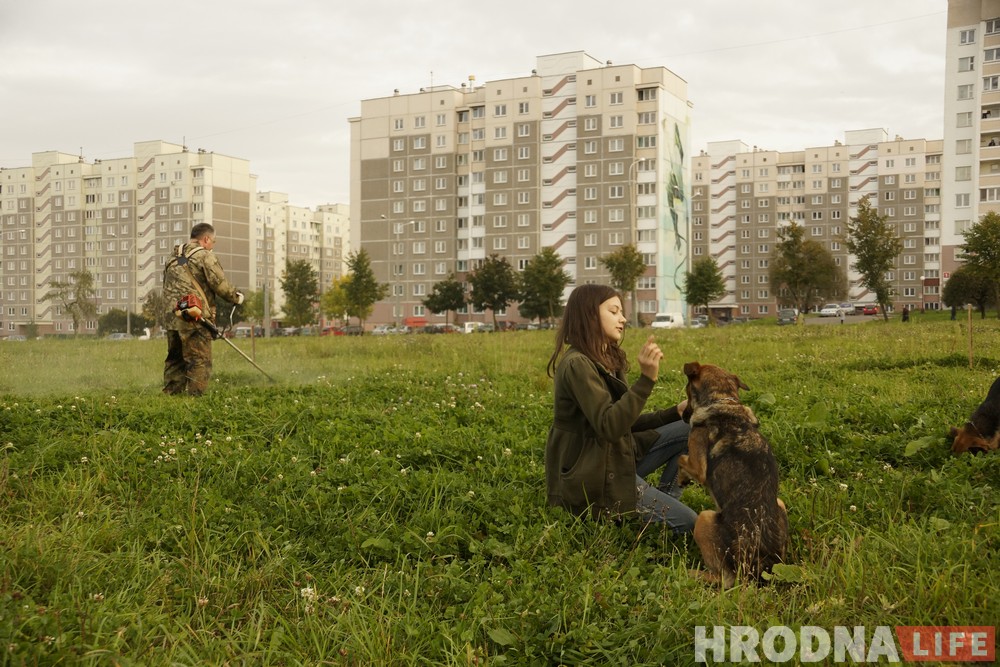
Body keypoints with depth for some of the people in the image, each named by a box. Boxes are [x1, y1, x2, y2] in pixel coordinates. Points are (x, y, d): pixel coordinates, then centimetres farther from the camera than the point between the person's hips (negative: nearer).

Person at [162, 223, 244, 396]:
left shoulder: (172, 258, 20)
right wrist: (236, 297, 5)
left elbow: (166, 290, 23)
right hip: (196, 319, -8)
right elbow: (220, 284, -11)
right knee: (199, 362, -4)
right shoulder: (205, 256, -6)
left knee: (174, 362, 14)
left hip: (173, 319, 8)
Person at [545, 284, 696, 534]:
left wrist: (675, 412, 4)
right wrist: (646, 379, -34)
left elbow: (624, 421, 13)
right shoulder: (577, 364, -20)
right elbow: (609, 427, -29)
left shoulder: (606, 361, 10)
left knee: (690, 429, 6)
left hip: (615, 460, 10)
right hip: (594, 479, -10)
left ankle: (661, 503, 7)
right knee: (688, 524, -9)